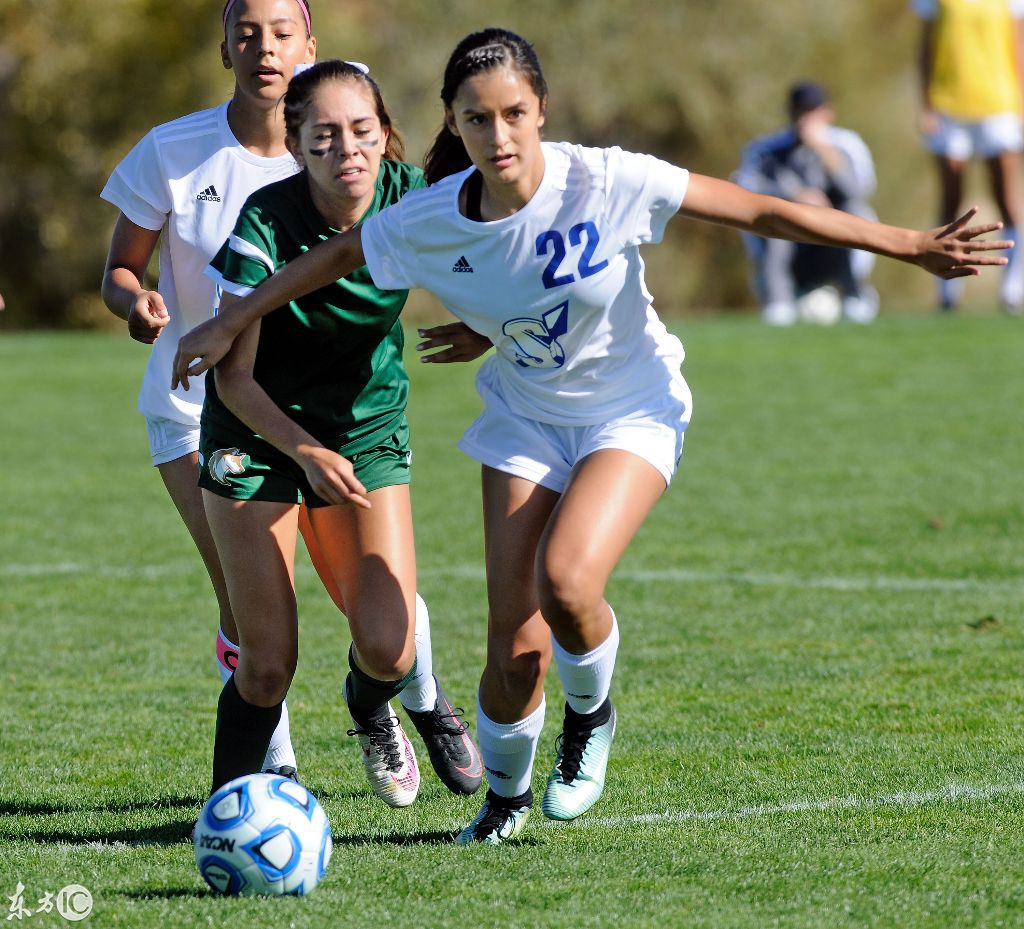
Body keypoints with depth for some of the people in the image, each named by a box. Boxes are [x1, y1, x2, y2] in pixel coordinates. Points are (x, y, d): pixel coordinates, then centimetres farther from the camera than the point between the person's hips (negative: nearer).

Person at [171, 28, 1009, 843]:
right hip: (526, 417, 3)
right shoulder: (429, 222, -16)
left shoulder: (606, 182, -24)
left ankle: (592, 714, 4)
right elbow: (330, 258, 3)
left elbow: (764, 214, -19)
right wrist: (228, 326, 8)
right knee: (516, 651, -4)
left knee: (565, 580, -29)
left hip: (634, 412, -3)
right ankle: (504, 796, 27)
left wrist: (910, 246, -17)